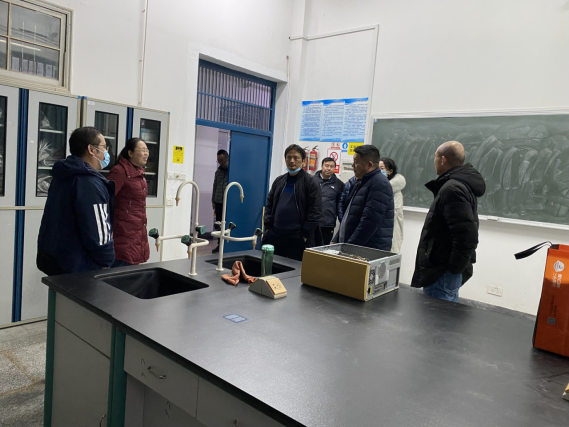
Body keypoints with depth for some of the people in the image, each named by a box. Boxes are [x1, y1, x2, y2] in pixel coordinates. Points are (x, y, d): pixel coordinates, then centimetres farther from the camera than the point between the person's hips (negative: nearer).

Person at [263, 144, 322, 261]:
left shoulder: (310, 182, -3)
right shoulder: (279, 181, 13)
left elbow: (315, 211, -8)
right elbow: (269, 205, 18)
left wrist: (305, 235, -11)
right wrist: (268, 227, 8)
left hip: (298, 238, -5)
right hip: (274, 236, 5)